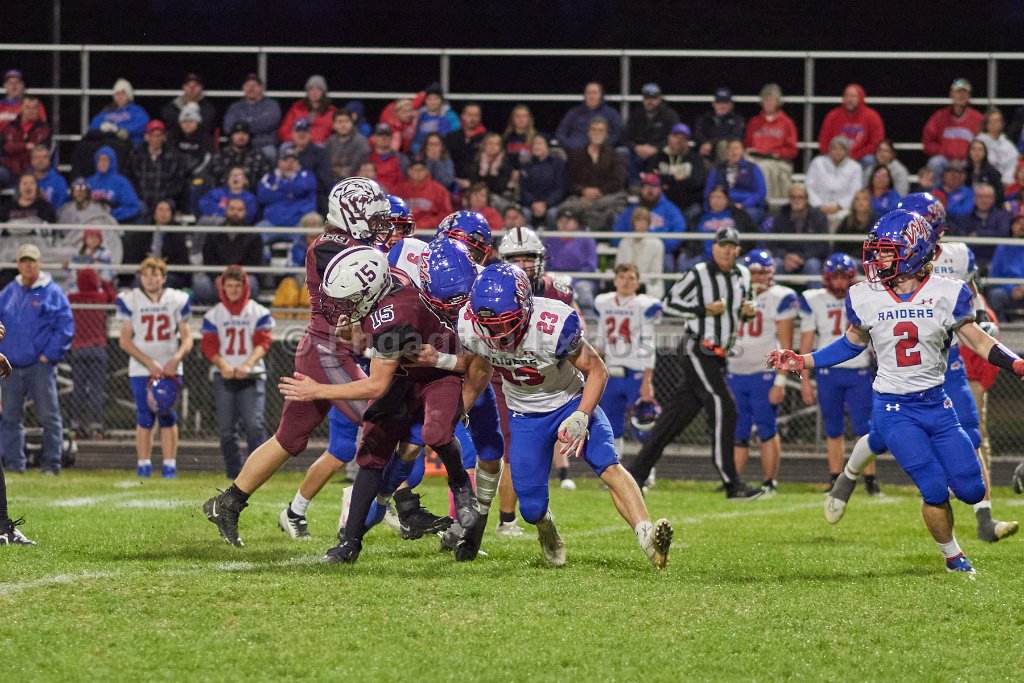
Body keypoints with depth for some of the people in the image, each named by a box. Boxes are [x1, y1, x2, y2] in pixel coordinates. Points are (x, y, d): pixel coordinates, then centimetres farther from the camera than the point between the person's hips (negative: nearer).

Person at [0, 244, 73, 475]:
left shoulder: (52, 292, -1)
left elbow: (65, 327, -5)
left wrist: (49, 355, -10)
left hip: (40, 366, -4)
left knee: (48, 416, -3)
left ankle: (51, 463, 1)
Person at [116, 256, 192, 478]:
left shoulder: (177, 301, 3)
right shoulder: (130, 301, 0)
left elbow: (187, 338, 5)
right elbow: (125, 341, -2)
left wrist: (176, 359, -14)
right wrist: (150, 362, -12)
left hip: (170, 368, 1)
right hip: (141, 369, -1)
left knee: (168, 416, -3)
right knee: (145, 417, -5)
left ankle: (169, 465, 1)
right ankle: (143, 464, 2)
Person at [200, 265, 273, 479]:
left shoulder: (258, 313, 7)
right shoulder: (213, 315, 10)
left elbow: (262, 343, -2)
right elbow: (209, 345, 3)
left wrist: (247, 365, -19)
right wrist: (223, 366, -16)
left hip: (252, 375, -2)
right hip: (223, 376, 2)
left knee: (254, 424, -14)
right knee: (227, 428, 0)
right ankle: (234, 473, 6)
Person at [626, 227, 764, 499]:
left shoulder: (742, 275, 12)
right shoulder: (698, 274, -9)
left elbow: (741, 308, 25)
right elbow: (670, 303, -6)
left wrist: (748, 311, 1)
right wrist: (705, 309, -16)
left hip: (718, 357, 7)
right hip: (697, 352, -7)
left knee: (675, 416, 9)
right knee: (723, 408, -17)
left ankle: (634, 474, 15)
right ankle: (732, 485, -18)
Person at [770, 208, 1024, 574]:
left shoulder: (946, 294, -8)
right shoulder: (865, 298, -5)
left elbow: (977, 340, -2)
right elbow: (852, 343, 12)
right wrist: (800, 362, 7)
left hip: (936, 404, 1)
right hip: (894, 408, -1)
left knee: (971, 491, 0)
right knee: (935, 491, -13)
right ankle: (953, 557, 11)